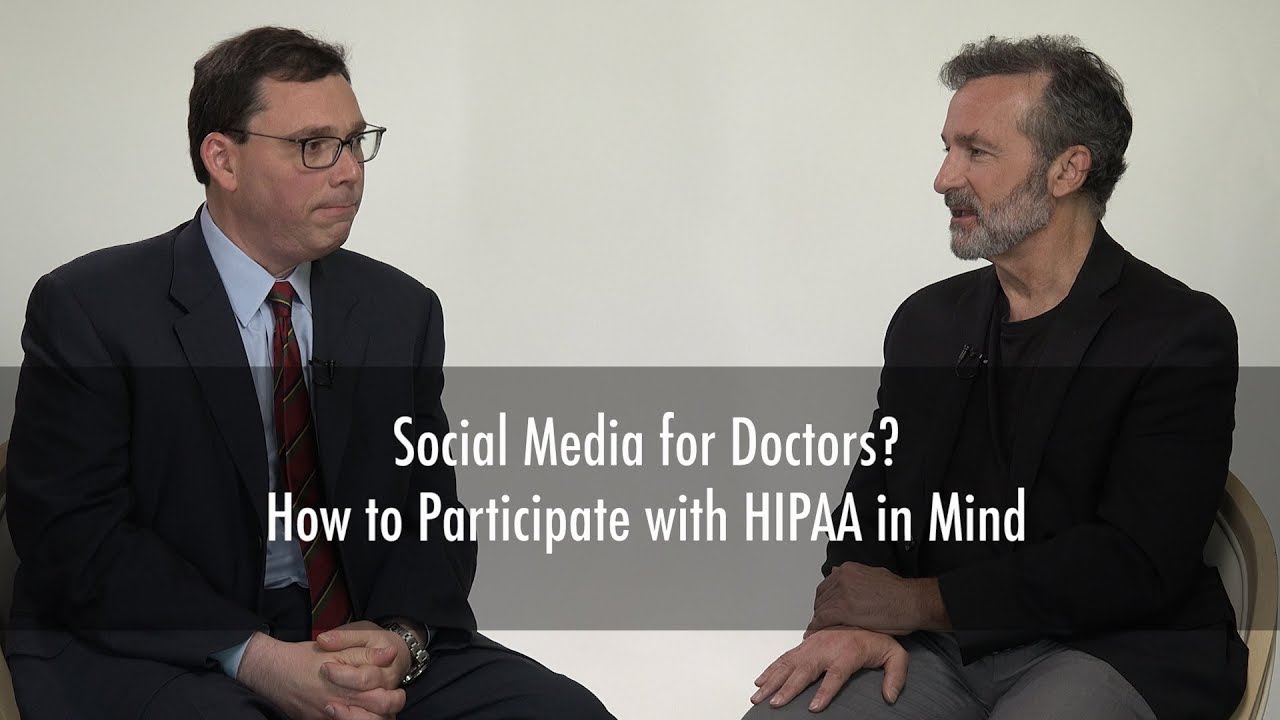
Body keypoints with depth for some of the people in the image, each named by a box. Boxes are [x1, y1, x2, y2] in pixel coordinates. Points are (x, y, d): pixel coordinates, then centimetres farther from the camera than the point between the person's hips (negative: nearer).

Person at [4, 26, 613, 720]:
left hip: (364, 635, 5)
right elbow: (74, 535, -11)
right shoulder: (86, 310, -4)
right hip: (157, 649, -4)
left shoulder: (403, 311, 10)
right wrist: (256, 659, -22)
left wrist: (400, 636, -14)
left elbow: (432, 516, 9)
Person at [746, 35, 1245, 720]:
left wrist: (915, 601, -13)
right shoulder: (926, 321, 13)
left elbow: (1135, 565, -14)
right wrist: (853, 617, -10)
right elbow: (872, 501, 13)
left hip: (1113, 648, -4)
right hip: (935, 648, 5)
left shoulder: (1184, 335, -6)